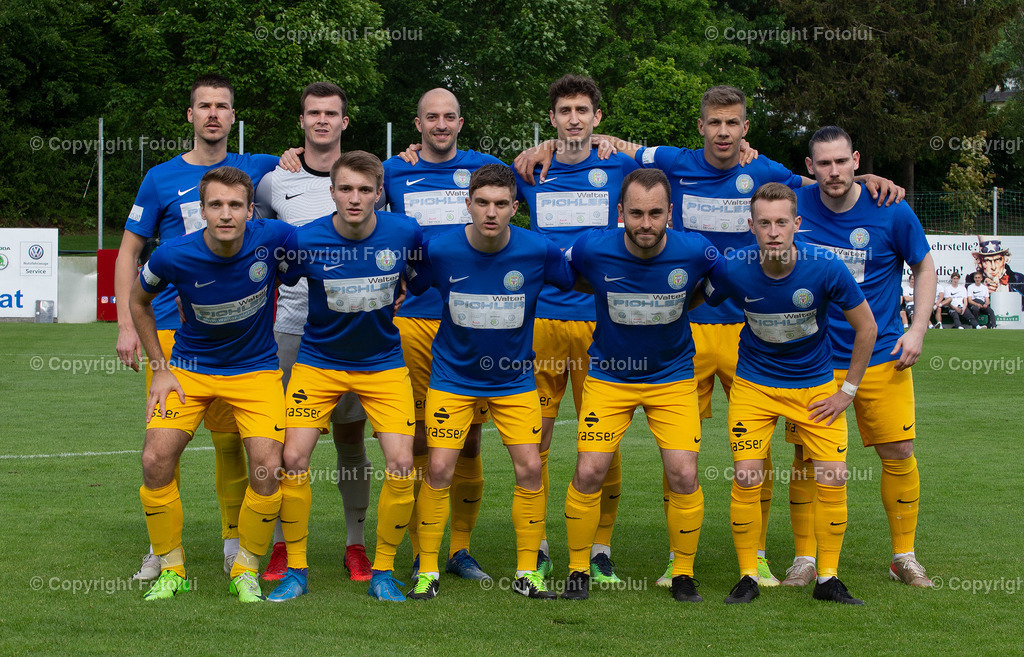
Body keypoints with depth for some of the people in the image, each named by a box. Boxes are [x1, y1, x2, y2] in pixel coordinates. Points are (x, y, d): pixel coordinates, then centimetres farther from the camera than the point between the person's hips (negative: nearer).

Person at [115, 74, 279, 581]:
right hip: (171, 326, -1)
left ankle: (235, 542, 14)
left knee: (230, 437, 2)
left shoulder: (256, 170, 9)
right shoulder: (161, 179, 5)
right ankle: (161, 549, 7)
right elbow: (128, 253, 8)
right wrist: (126, 326, -1)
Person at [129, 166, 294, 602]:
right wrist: (160, 367, 1)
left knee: (267, 467, -17)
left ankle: (246, 571, 6)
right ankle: (171, 569, 5)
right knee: (156, 460, -16)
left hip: (256, 369, 0)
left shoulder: (273, 238, -20)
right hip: (189, 368, 0)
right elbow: (139, 300, 3)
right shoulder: (173, 256, -19)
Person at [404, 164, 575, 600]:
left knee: (529, 468, -5)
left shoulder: (539, 252, -15)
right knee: (439, 469, -8)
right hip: (453, 376, -1)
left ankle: (527, 572, 11)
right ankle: (427, 571, 6)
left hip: (514, 379, 1)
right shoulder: (440, 250, -15)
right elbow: (402, 289, 3)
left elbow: (584, 282, 3)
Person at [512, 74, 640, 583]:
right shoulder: (527, 170, 8)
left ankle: (600, 550, 10)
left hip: (601, 319, 0)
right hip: (540, 317, 1)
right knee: (533, 437, 0)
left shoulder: (618, 167, 5)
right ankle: (537, 549, 10)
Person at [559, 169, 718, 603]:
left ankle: (683, 574, 10)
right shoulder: (592, 249, -19)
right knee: (589, 472, -8)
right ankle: (578, 571, 11)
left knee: (683, 474, -9)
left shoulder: (694, 252, -18)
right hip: (609, 376, 0)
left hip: (673, 376, 0)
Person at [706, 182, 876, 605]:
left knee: (833, 478, -7)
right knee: (746, 477, -10)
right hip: (754, 384, 0)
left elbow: (866, 326, -7)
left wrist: (848, 390, -4)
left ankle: (828, 578, 8)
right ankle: (748, 577, 6)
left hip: (817, 386, 0)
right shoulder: (732, 269, -19)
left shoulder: (825, 268, -21)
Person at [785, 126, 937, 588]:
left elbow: (924, 267, 6)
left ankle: (904, 557, 15)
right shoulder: (795, 205, -5)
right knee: (807, 457, -1)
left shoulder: (891, 212, -7)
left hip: (882, 355, 0)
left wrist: (918, 328, -2)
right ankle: (804, 558, 11)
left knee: (898, 453, 0)